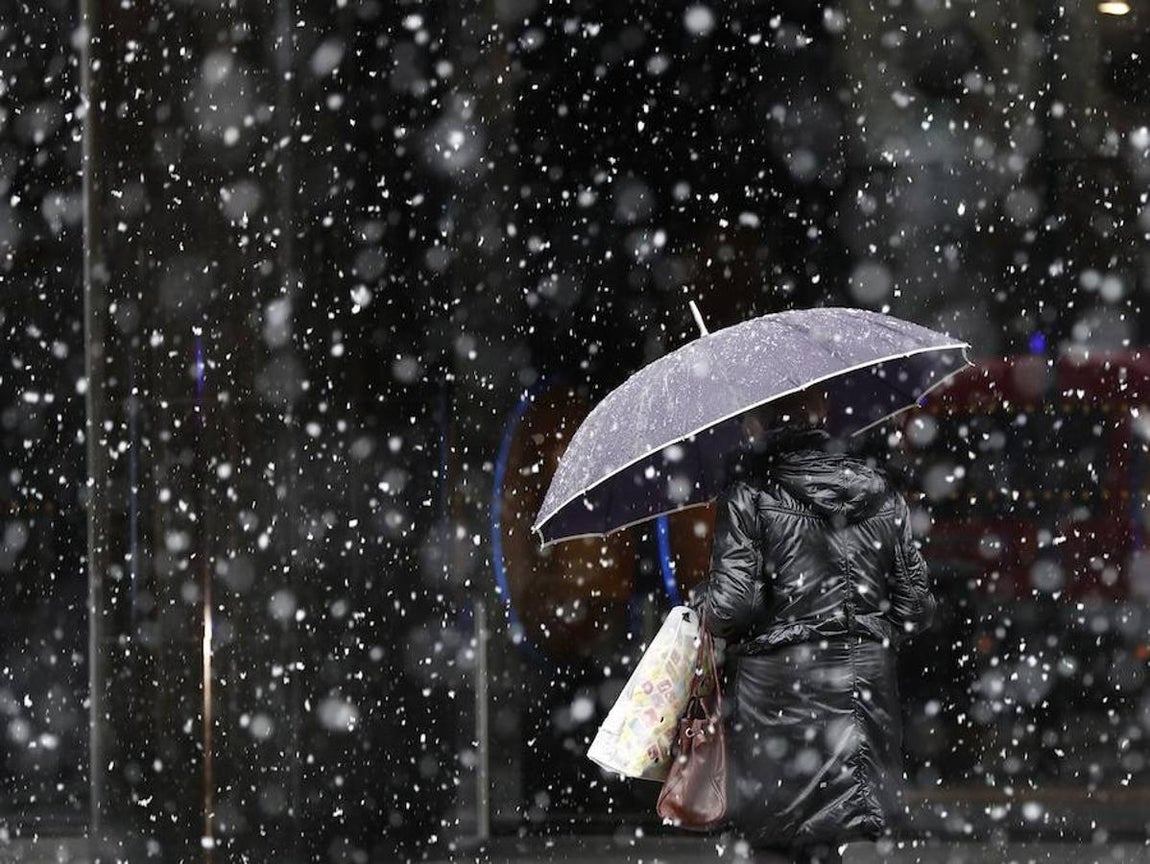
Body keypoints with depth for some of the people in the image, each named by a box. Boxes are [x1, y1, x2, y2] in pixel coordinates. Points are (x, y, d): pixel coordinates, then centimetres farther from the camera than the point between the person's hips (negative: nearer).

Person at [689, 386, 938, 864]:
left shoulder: (749, 495, -8)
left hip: (778, 696, -5)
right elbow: (915, 606, 8)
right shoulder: (882, 493, 8)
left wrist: (700, 601, 7)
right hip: (865, 692, 5)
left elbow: (731, 606, -13)